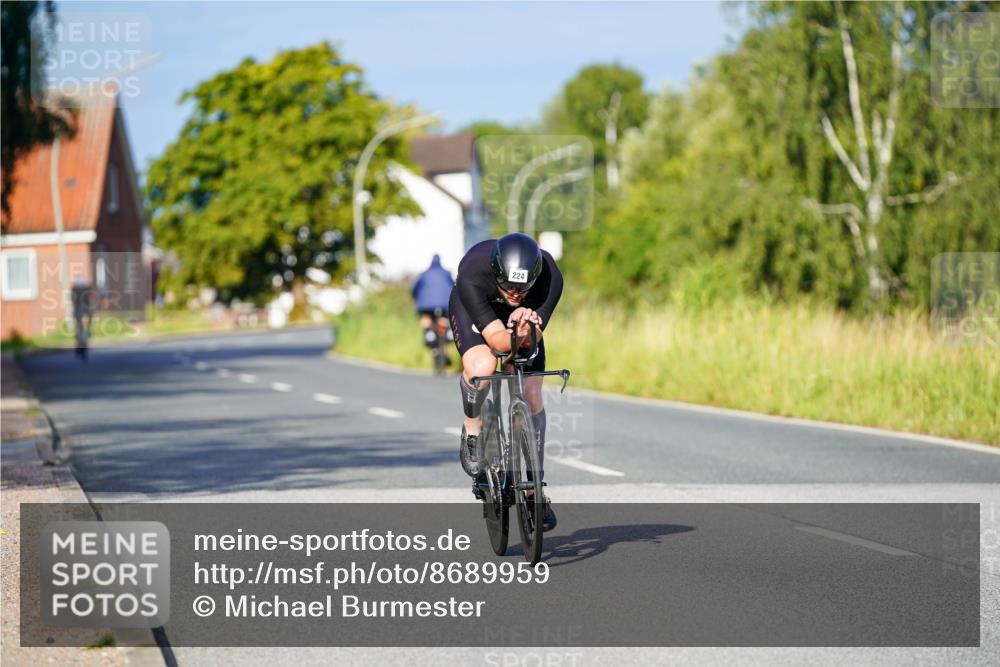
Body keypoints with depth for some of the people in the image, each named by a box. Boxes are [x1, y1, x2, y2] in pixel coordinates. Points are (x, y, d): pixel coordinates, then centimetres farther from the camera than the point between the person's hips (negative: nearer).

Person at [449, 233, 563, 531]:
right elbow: (496, 338, -42)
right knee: (481, 367, -34)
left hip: (522, 318, 2)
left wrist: (528, 328, -53)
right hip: (473, 309, -2)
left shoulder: (550, 278, -36)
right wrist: (516, 337, -63)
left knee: (532, 396, -6)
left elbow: (534, 338, -31)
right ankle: (472, 431, -5)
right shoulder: (472, 275, -41)